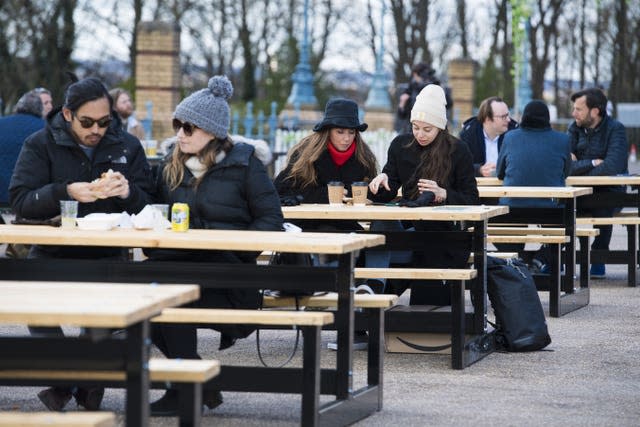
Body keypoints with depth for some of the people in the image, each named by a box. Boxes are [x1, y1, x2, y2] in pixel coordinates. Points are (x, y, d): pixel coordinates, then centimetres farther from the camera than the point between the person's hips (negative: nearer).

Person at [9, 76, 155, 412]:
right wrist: (66, 192, -22)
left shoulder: (128, 147, 10)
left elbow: (147, 205, 8)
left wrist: (129, 193, -15)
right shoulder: (40, 145, 3)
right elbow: (20, 201, -8)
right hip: (52, 251, -1)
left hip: (107, 254, 1)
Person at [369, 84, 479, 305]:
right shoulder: (400, 145, 9)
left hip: (446, 230, -1)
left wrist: (443, 195, -22)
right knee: (380, 222, -31)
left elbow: (472, 200, -3)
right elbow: (388, 194, 8)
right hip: (410, 225, 1)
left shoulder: (457, 151, -2)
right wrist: (382, 180, -17)